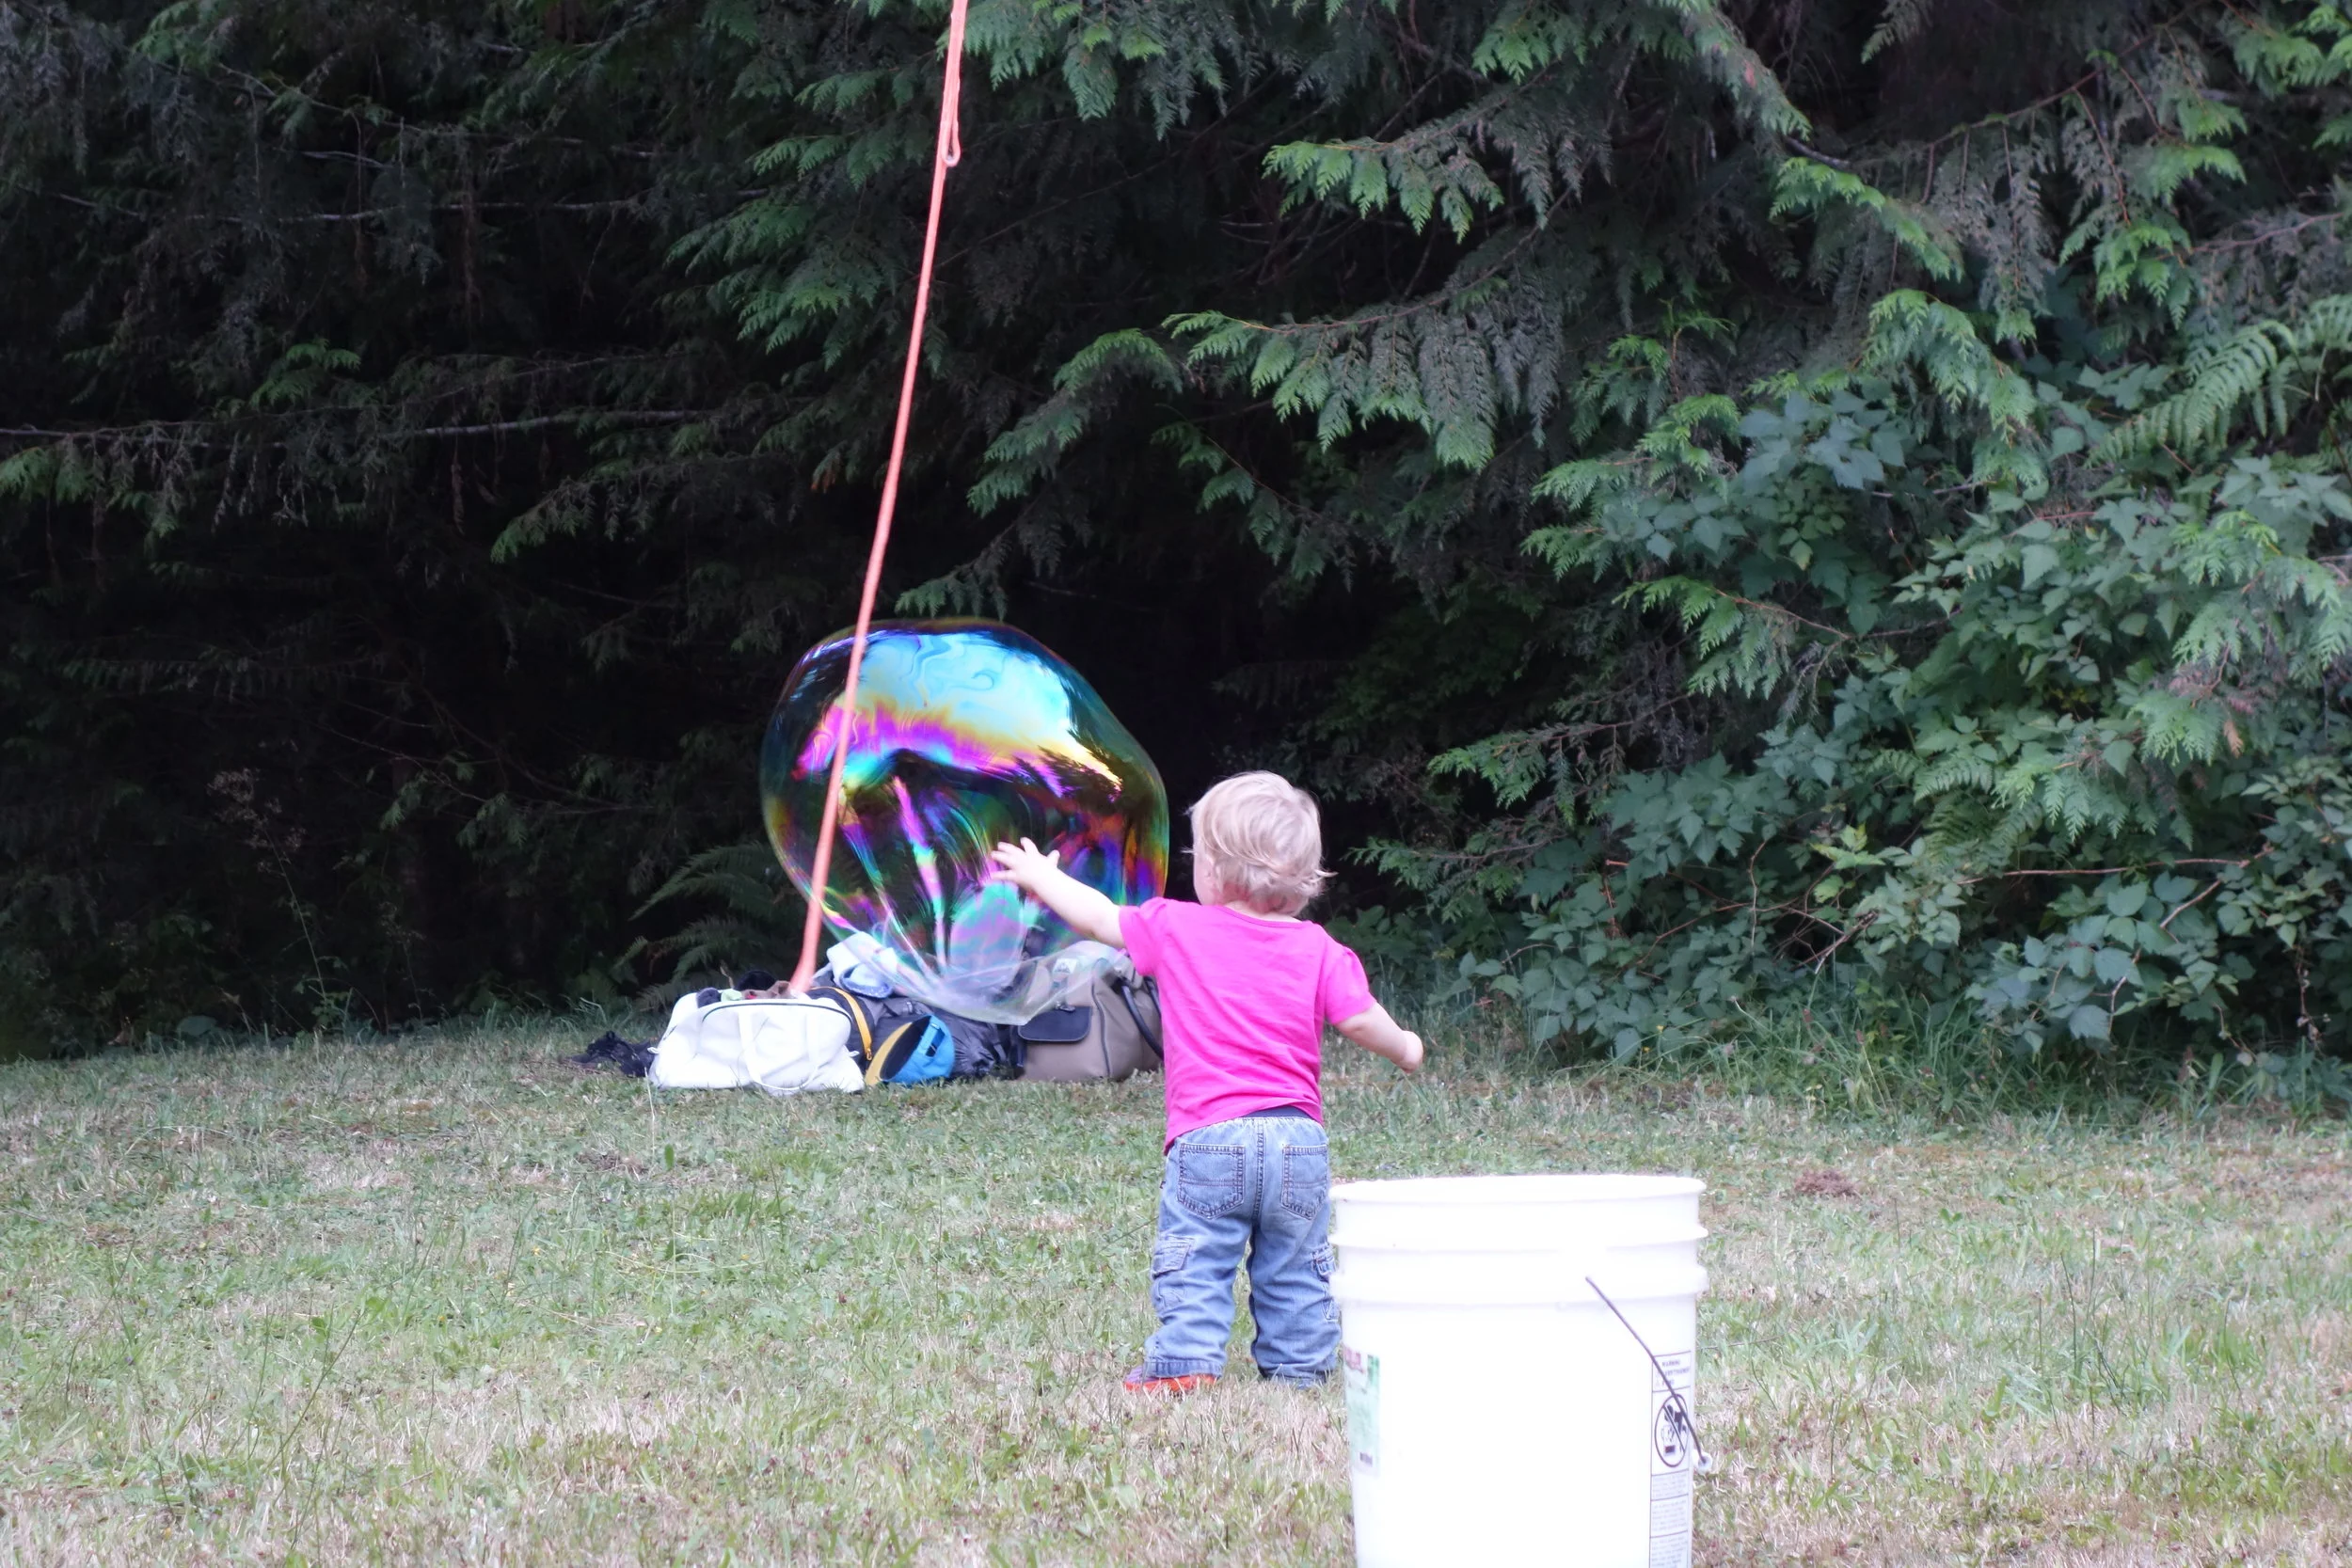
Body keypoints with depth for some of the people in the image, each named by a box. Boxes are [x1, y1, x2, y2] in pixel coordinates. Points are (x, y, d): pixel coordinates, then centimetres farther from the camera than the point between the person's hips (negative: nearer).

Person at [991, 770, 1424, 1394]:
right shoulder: (1317, 950, 1)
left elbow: (1100, 918, 12)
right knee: (1296, 1269, 12)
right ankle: (1300, 1364, 15)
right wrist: (1403, 1048, 18)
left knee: (1193, 1262, 2)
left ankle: (1184, 1362, -7)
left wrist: (1040, 875, 29)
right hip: (1298, 1139, 3)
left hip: (1208, 1138, -2)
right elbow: (1359, 1019, -4)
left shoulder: (1176, 929, 0)